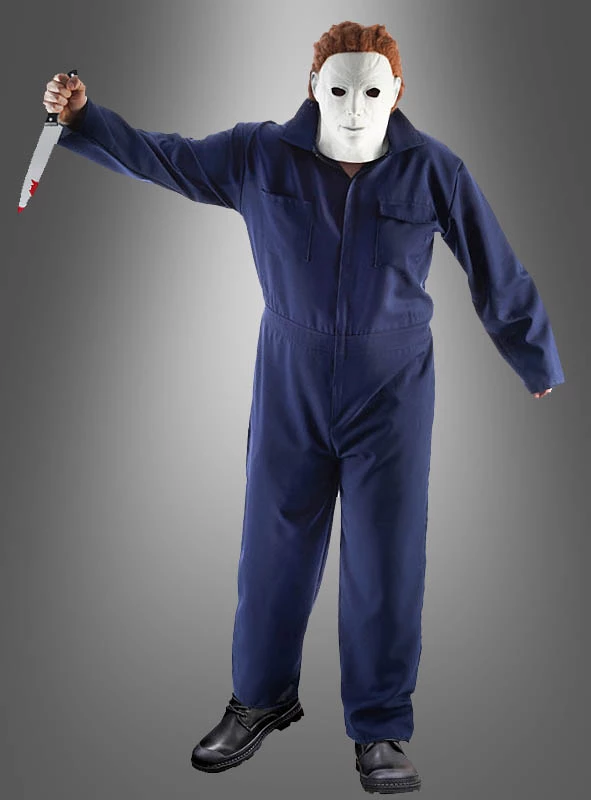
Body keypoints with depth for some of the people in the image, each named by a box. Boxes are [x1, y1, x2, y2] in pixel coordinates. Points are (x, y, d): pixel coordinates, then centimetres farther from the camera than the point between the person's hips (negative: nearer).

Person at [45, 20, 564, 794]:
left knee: (385, 564, 1)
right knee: (272, 549, 11)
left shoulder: (434, 171, -9)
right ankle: (261, 701, 35)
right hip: (290, 383, 2)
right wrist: (83, 117, 0)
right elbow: (161, 156, 8)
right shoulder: (258, 155, -6)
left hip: (392, 391, -1)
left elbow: (499, 275, 0)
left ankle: (381, 732, 20)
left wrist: (540, 365, 9)